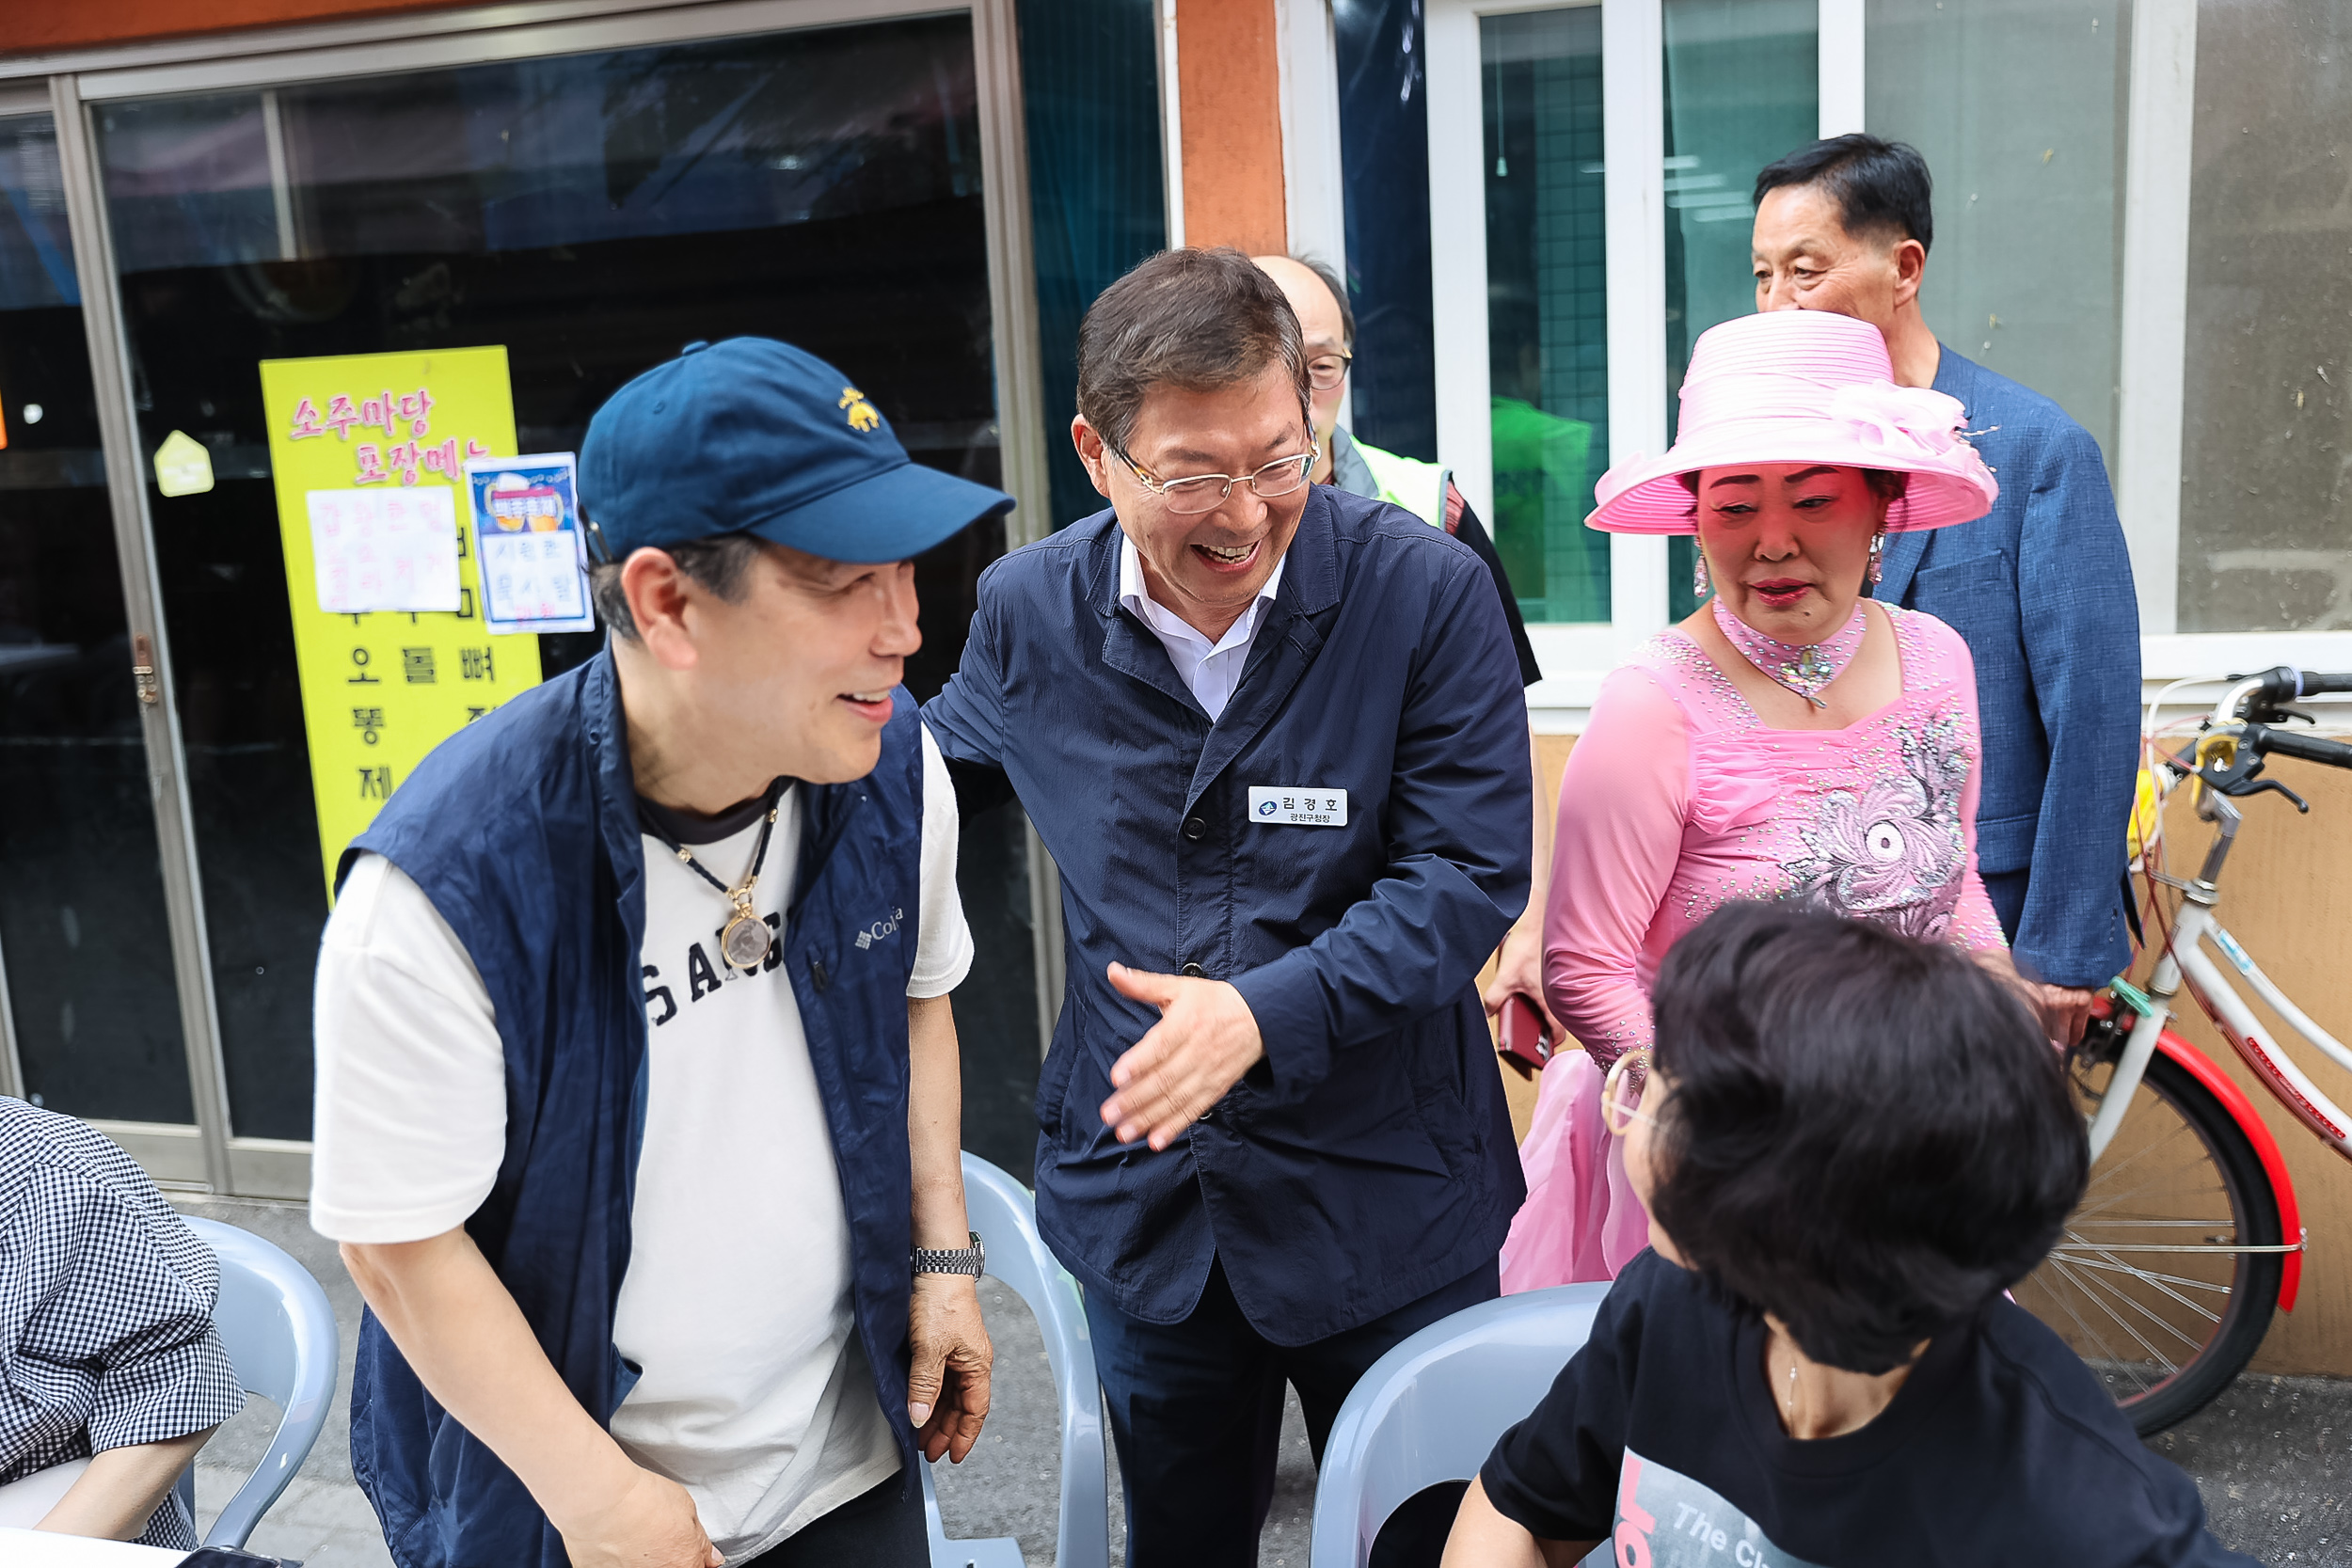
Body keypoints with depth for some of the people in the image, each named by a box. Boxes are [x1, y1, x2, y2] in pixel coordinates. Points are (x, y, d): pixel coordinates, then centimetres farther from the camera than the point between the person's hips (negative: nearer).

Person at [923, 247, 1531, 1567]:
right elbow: (925, 785, 15)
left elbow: (1471, 873, -17)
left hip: (1385, 1195, -2)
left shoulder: (1428, 589, -15)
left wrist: (1268, 1012, -28)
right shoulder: (1028, 611, -5)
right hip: (1143, 1196, 3)